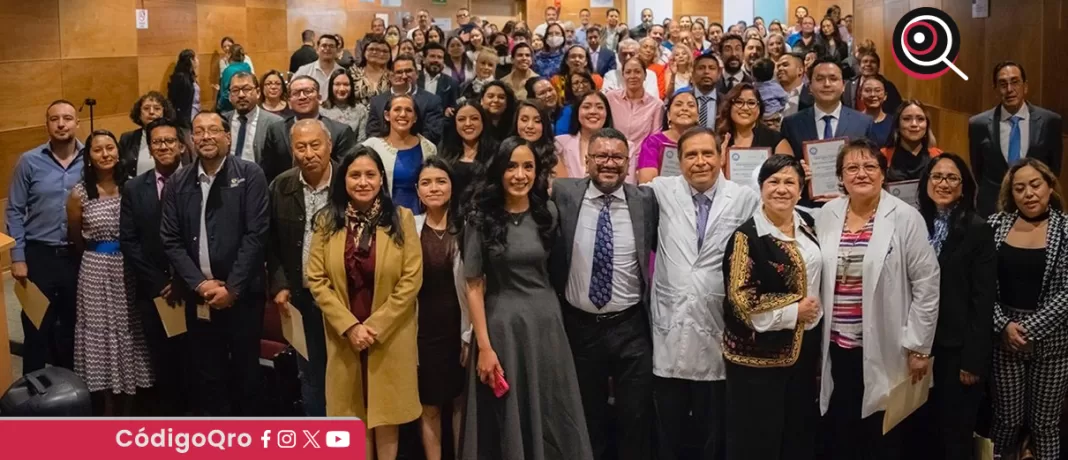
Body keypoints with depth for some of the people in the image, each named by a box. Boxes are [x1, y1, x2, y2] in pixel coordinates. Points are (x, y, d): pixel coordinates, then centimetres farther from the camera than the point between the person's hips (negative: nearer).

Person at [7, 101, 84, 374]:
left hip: (79, 256, 1)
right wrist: (17, 257, -6)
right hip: (39, 255, -1)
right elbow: (15, 212, -1)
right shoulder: (29, 161, -4)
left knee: (74, 325, 13)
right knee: (37, 328, 6)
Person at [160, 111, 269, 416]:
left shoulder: (250, 175, -4)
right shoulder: (177, 183, 6)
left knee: (245, 373, 8)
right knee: (206, 376, 9)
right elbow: (171, 241, 4)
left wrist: (232, 288, -13)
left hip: (242, 294, -3)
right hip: (198, 297, 3)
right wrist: (200, 283, -8)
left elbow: (256, 235, -9)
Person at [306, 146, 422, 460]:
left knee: (385, 413, 6)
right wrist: (349, 326, -11)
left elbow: (411, 280, -8)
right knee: (355, 415, 10)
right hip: (344, 337, 2)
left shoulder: (401, 218, -4)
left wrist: (375, 327, -13)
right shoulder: (328, 221, 1)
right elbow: (315, 280, -2)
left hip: (390, 337, -2)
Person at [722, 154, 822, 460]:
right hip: (760, 351, -6)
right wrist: (794, 312, -16)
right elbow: (741, 299, -20)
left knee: (801, 433, 16)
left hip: (805, 344, 7)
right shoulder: (747, 236, -15)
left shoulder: (807, 224, 6)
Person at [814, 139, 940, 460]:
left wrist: (918, 346, -8)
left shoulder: (906, 218, -7)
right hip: (837, 347, 3)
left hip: (884, 349, -3)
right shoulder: (825, 216, 4)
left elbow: (926, 285, -7)